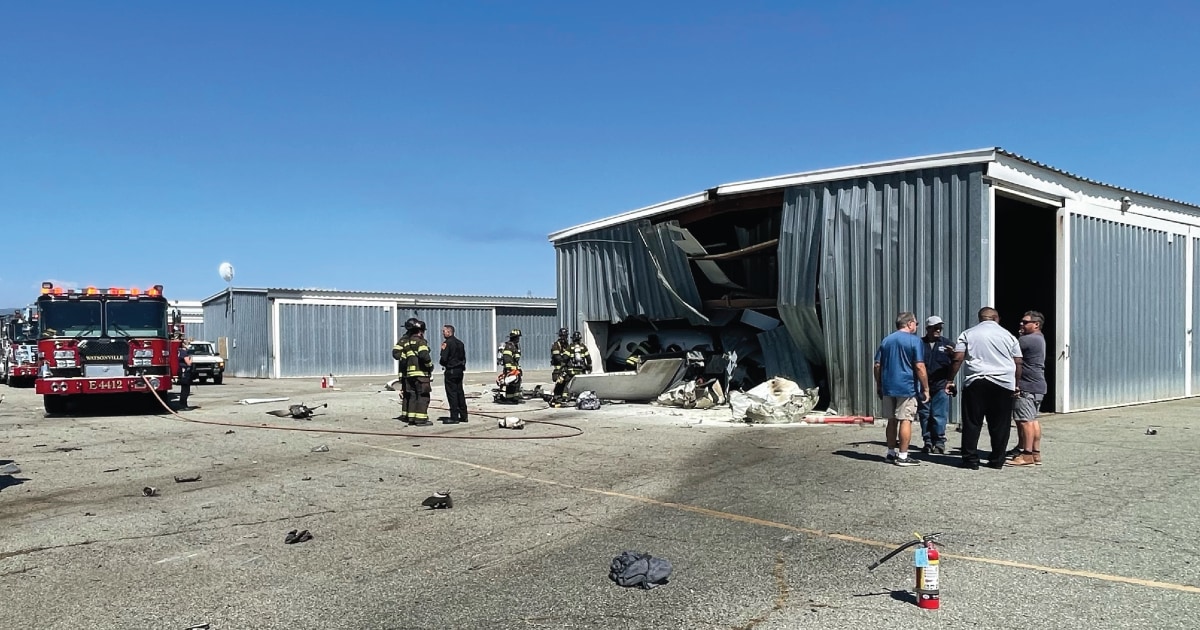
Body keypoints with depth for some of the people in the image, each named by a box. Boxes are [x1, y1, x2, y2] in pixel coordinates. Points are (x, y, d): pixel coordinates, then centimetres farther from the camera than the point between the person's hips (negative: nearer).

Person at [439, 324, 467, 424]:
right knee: (460, 393, 12)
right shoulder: (460, 342, 13)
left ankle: (454, 417, -5)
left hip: (450, 371, -8)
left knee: (452, 393, -5)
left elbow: (444, 358, -16)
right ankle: (463, 416, 15)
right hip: (459, 370, 8)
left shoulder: (447, 343, -13)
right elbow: (463, 357, 15)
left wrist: (441, 362, 2)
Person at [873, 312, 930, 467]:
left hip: (888, 388, 6)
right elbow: (919, 367, -12)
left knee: (892, 420, 13)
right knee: (906, 420, -2)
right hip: (907, 387, -6)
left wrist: (879, 386, 18)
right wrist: (925, 388, -6)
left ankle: (891, 453, 20)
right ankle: (902, 456, -1)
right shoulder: (914, 340, -6)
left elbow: (877, 365, 11)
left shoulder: (886, 340, 11)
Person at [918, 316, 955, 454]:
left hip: (941, 387, -1)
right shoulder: (919, 343, 8)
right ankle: (928, 442, 16)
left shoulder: (947, 344, 9)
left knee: (939, 416, -3)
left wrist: (952, 354, -15)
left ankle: (939, 443, 6)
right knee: (924, 416, 6)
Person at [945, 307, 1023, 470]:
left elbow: (957, 359, -2)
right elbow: (1018, 363, 10)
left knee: (972, 423, 2)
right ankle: (997, 460, 13)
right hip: (1003, 384, 1)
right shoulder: (1008, 335, 10)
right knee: (999, 425, 8)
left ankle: (971, 460, 3)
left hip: (975, 383, -1)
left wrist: (950, 380, 4)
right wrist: (1016, 384, 20)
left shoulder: (968, 334, 5)